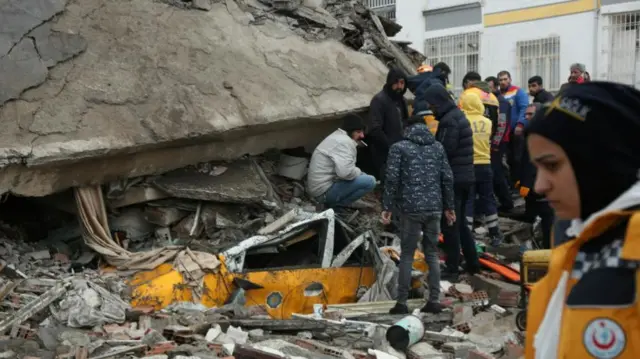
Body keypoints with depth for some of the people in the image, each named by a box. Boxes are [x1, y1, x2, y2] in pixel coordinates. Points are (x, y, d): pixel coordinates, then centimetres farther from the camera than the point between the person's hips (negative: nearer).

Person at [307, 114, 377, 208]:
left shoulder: (338, 136, 16)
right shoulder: (344, 142, -17)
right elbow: (345, 172, -30)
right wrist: (359, 172, -10)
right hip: (324, 192, -10)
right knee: (370, 181, -15)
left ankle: (333, 202, 11)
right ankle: (335, 205, -6)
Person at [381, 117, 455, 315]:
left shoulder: (399, 147, 0)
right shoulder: (438, 147, 11)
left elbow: (392, 179, -7)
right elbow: (447, 178, 9)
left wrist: (387, 207, -2)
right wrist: (449, 206, 16)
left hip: (411, 208, -3)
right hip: (434, 208, 3)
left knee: (407, 254, 3)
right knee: (432, 253, 11)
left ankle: (402, 302, 4)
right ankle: (434, 300, 10)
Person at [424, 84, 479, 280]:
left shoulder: (449, 121, -17)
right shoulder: (458, 115, 14)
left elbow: (445, 151, -21)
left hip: (453, 179, -10)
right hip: (465, 177, 10)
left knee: (450, 224, -3)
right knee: (460, 222, 18)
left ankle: (452, 269, 1)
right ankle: (473, 263, 26)